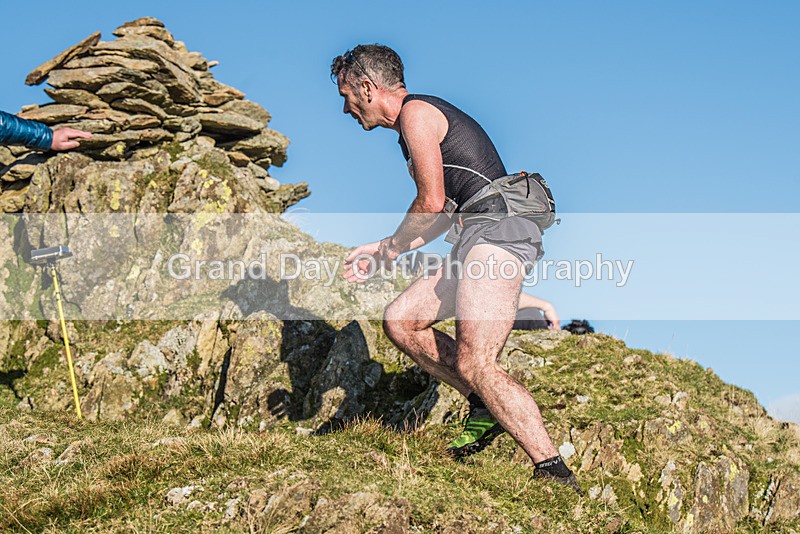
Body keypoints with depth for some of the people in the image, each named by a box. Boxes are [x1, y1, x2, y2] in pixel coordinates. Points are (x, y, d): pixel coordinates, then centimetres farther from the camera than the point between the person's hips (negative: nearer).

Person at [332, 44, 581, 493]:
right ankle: (486, 407, 6)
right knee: (401, 320, 11)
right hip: (482, 237, 10)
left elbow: (432, 205, -9)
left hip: (497, 233, -10)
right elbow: (447, 214, 30)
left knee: (474, 363, -22)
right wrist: (383, 250, 27)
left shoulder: (415, 112, -3)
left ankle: (554, 471, -26)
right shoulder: (430, 115, 28)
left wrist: (390, 250, 9)